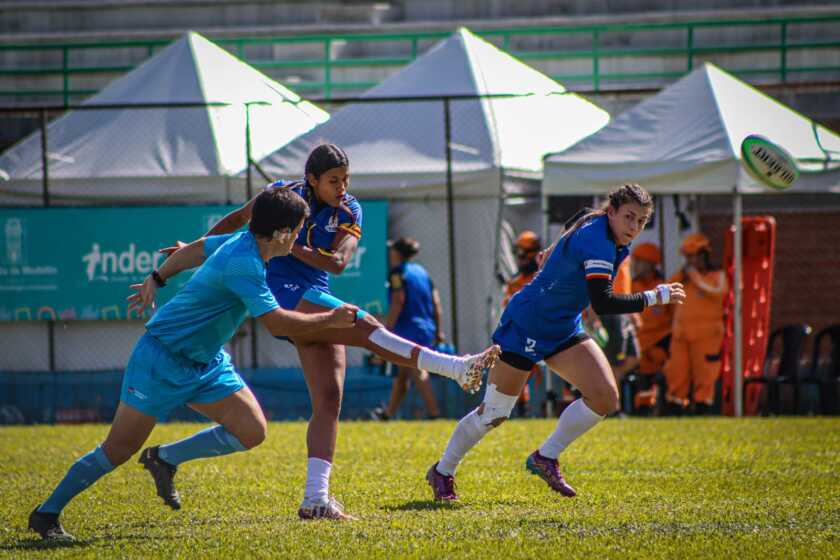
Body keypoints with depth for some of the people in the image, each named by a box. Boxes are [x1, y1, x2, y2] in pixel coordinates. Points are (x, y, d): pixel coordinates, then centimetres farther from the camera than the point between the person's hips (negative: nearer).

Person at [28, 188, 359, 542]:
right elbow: (276, 323, -30)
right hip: (162, 358, -9)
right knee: (118, 450, -4)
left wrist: (157, 279, 27)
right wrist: (331, 320, -20)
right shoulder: (244, 264, -29)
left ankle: (165, 459, 14)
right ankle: (46, 514, 11)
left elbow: (198, 248, 17)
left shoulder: (242, 242, 0)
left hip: (205, 361, 9)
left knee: (251, 432, -4)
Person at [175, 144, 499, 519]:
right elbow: (237, 220, 13)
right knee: (365, 328, -25)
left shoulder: (349, 211, 4)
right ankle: (457, 368, -33)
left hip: (316, 300, 6)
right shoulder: (283, 196, -3)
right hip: (284, 296, -6)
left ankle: (315, 498, -5)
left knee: (329, 401, -3)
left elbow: (338, 262, -10)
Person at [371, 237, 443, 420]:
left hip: (408, 330, -8)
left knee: (418, 374, -14)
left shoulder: (398, 272, -5)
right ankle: (389, 413, 27)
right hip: (426, 329, 8)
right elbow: (436, 303, 15)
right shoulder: (421, 272, 17)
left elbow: (398, 302, -14)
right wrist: (438, 330, 17)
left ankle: (434, 413, -23)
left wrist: (387, 329, -12)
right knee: (402, 374, 17)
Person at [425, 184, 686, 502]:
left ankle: (545, 459, 4)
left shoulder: (601, 232, 0)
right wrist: (655, 297, -30)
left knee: (605, 397, -10)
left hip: (564, 330, 9)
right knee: (493, 414, 0)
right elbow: (603, 303, -35)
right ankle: (443, 472, 21)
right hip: (525, 327, -9)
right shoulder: (596, 241, -27)